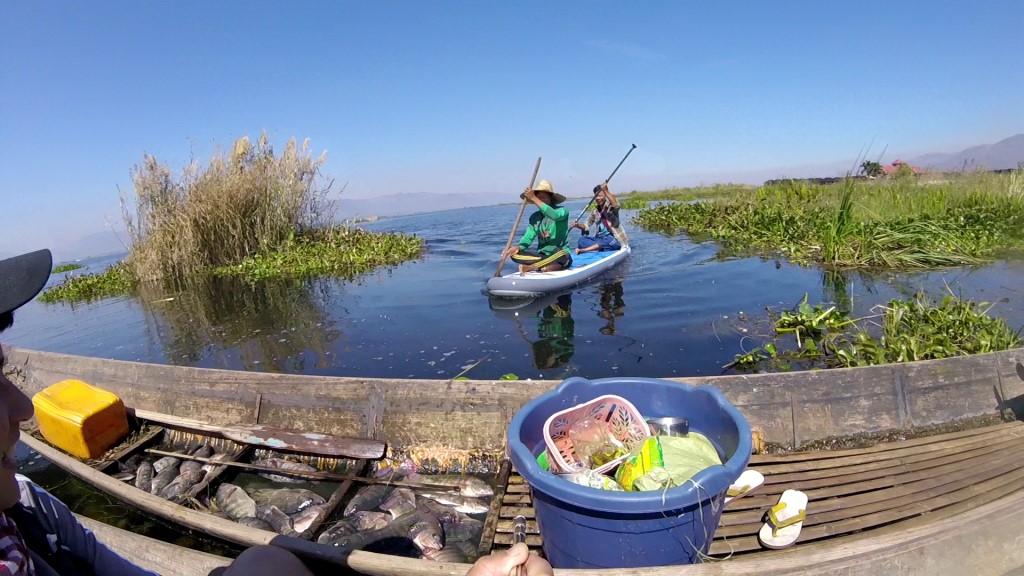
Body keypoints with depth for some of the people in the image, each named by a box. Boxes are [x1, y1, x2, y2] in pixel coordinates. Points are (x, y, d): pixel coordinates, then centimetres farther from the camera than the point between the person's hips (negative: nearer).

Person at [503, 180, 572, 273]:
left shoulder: (562, 211, -6)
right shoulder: (534, 217, 8)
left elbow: (554, 215, -31)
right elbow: (528, 237, -3)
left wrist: (533, 198, -31)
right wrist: (518, 247, -25)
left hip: (562, 255, -4)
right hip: (541, 255, 4)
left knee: (559, 254, -40)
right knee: (515, 254, -19)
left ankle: (529, 267, -24)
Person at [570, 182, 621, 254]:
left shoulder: (611, 207, -3)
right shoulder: (595, 211, 11)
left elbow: (616, 205, -29)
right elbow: (586, 226, 14)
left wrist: (606, 191, -32)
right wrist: (578, 225, -8)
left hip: (613, 239, -5)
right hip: (599, 239, 5)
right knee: (582, 239, -18)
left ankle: (583, 250, -37)